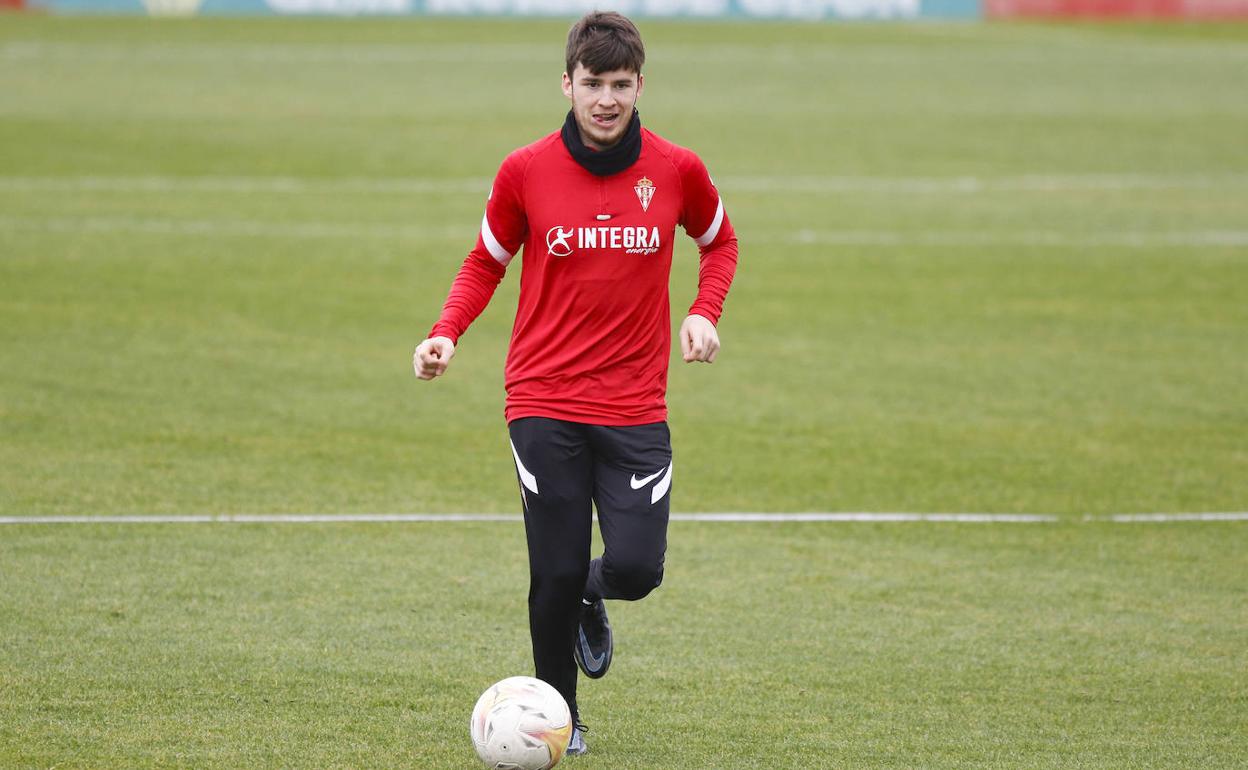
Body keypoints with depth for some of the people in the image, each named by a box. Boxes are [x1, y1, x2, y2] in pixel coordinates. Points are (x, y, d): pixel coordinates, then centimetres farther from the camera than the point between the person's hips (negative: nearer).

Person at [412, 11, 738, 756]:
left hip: (636, 408, 1)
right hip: (545, 405, -1)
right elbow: (486, 263, 10)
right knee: (556, 575, -2)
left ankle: (592, 600, 28)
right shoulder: (525, 171, -4)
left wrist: (705, 313, 0)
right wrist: (447, 332, -7)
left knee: (636, 568, -10)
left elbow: (719, 241, 18)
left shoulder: (676, 170, -1)